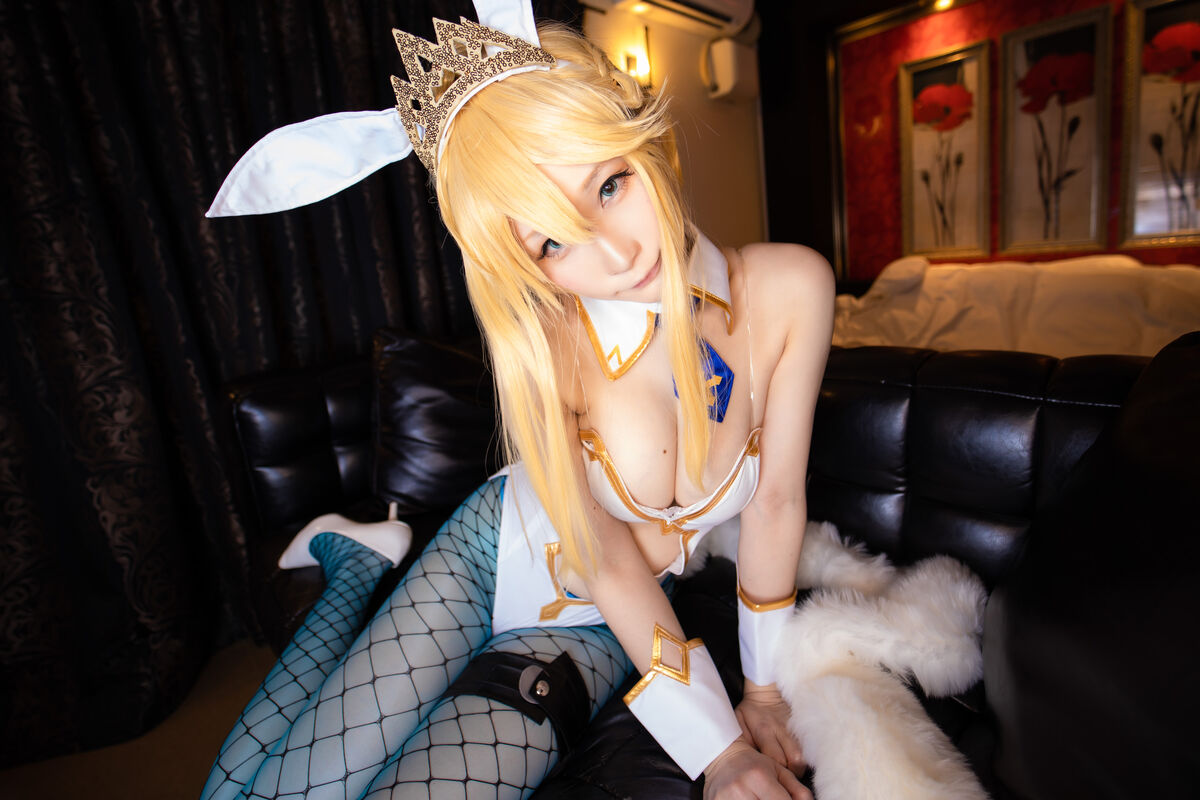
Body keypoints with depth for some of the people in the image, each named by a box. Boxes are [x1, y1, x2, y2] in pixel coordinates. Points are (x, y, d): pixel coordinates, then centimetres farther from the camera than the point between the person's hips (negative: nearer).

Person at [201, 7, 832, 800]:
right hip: (492, 555, -1)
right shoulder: (542, 345, -27)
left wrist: (764, 690, -2)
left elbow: (778, 502, -12)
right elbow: (606, 560, -18)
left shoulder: (789, 288, -22)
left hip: (593, 627, 2)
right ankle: (356, 565, 27)